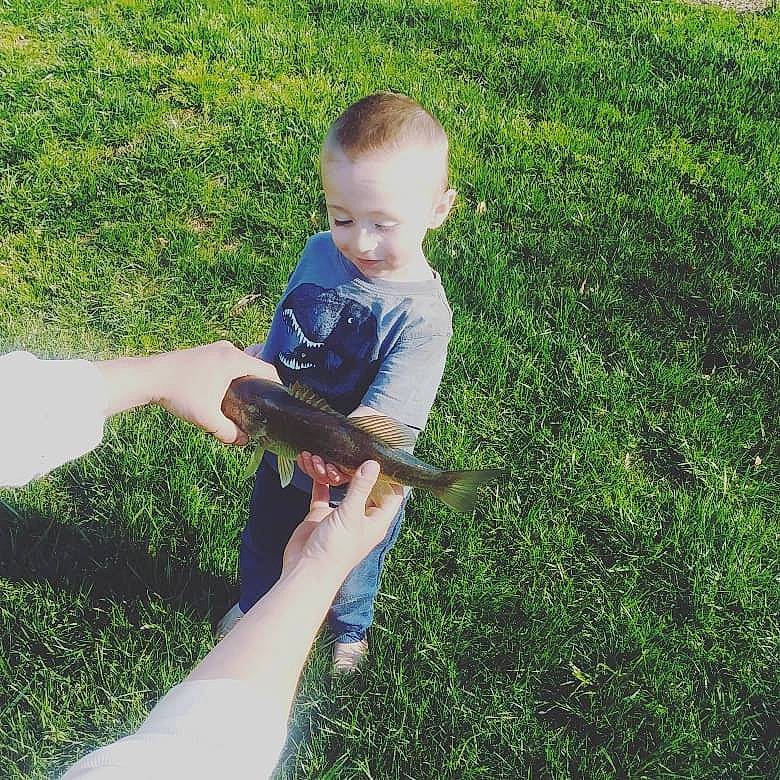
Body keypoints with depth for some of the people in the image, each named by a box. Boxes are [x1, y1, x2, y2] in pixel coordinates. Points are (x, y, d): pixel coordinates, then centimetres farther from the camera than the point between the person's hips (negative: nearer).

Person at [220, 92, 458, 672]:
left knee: (348, 575, 25)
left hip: (358, 482, -4)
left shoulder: (421, 314, -31)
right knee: (262, 543, 31)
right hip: (283, 456, 5)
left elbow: (385, 413, -38)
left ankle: (350, 632, 59)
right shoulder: (320, 254, -13)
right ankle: (255, 604, 64)